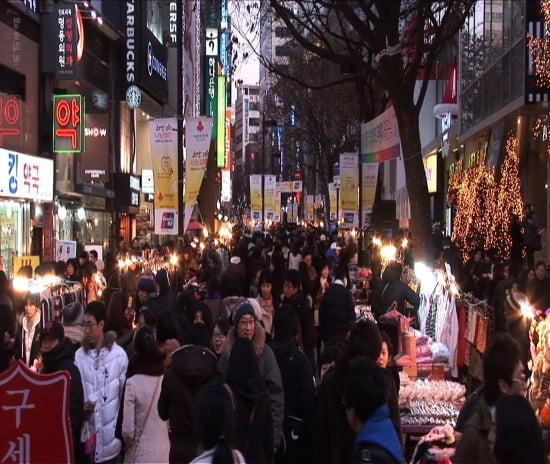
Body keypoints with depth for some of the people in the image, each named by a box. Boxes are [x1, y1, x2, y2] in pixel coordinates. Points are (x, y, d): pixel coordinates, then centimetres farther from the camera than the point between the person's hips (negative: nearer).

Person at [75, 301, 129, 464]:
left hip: (111, 433, -2)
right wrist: (81, 409, -14)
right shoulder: (79, 355, 0)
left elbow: (125, 393, -1)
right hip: (87, 431, 2)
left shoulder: (118, 354, -6)